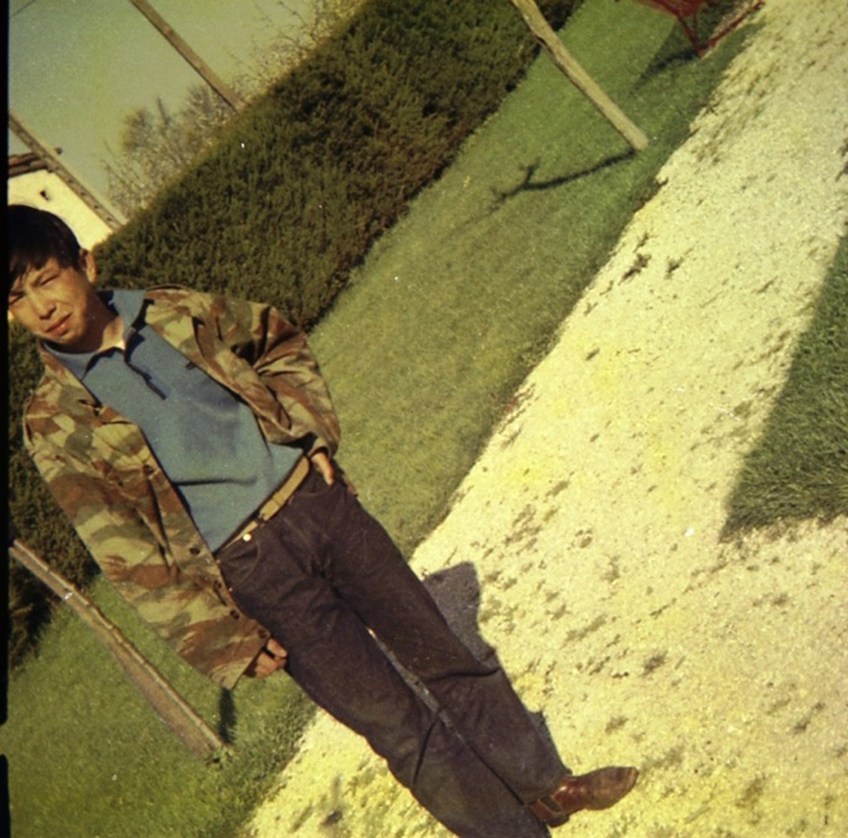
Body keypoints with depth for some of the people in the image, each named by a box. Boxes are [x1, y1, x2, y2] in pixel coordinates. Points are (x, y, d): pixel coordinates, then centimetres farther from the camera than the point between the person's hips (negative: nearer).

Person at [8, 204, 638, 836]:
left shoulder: (177, 311, 3)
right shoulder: (55, 423, -6)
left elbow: (280, 341, 19)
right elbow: (127, 553, -6)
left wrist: (311, 430, 6)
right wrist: (224, 638, -7)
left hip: (314, 497, 4)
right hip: (248, 566, -3)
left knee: (441, 653, 13)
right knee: (392, 720, 4)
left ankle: (547, 784, 34)